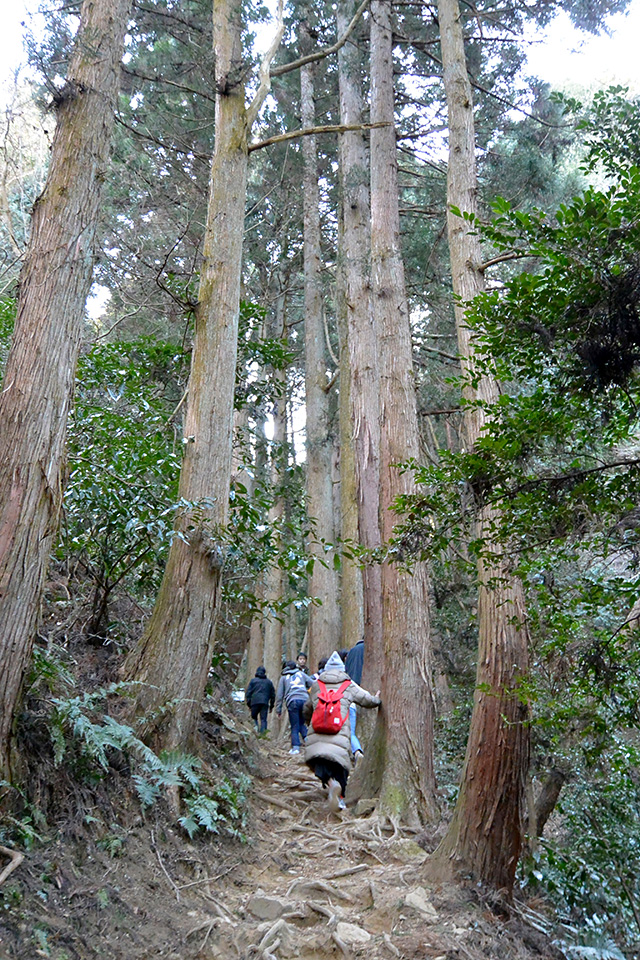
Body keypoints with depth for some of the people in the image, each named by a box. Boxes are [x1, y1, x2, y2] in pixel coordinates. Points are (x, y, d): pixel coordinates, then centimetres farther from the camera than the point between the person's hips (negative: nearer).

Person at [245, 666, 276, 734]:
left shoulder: (253, 681, 10)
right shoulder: (269, 682, 17)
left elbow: (248, 693, 4)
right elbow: (273, 694, 18)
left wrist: (248, 704, 7)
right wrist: (271, 705, 23)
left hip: (255, 701, -1)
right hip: (265, 703, 1)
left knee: (254, 717, 14)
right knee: (263, 719, 2)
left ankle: (256, 726, -12)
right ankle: (262, 733, -11)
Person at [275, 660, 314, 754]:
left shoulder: (284, 677, 21)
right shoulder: (301, 674, 23)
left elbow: (279, 694, 18)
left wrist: (278, 709, 19)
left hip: (292, 701, -1)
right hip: (304, 700, 1)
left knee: (294, 726, 3)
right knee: (302, 723, 16)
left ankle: (295, 746, -8)